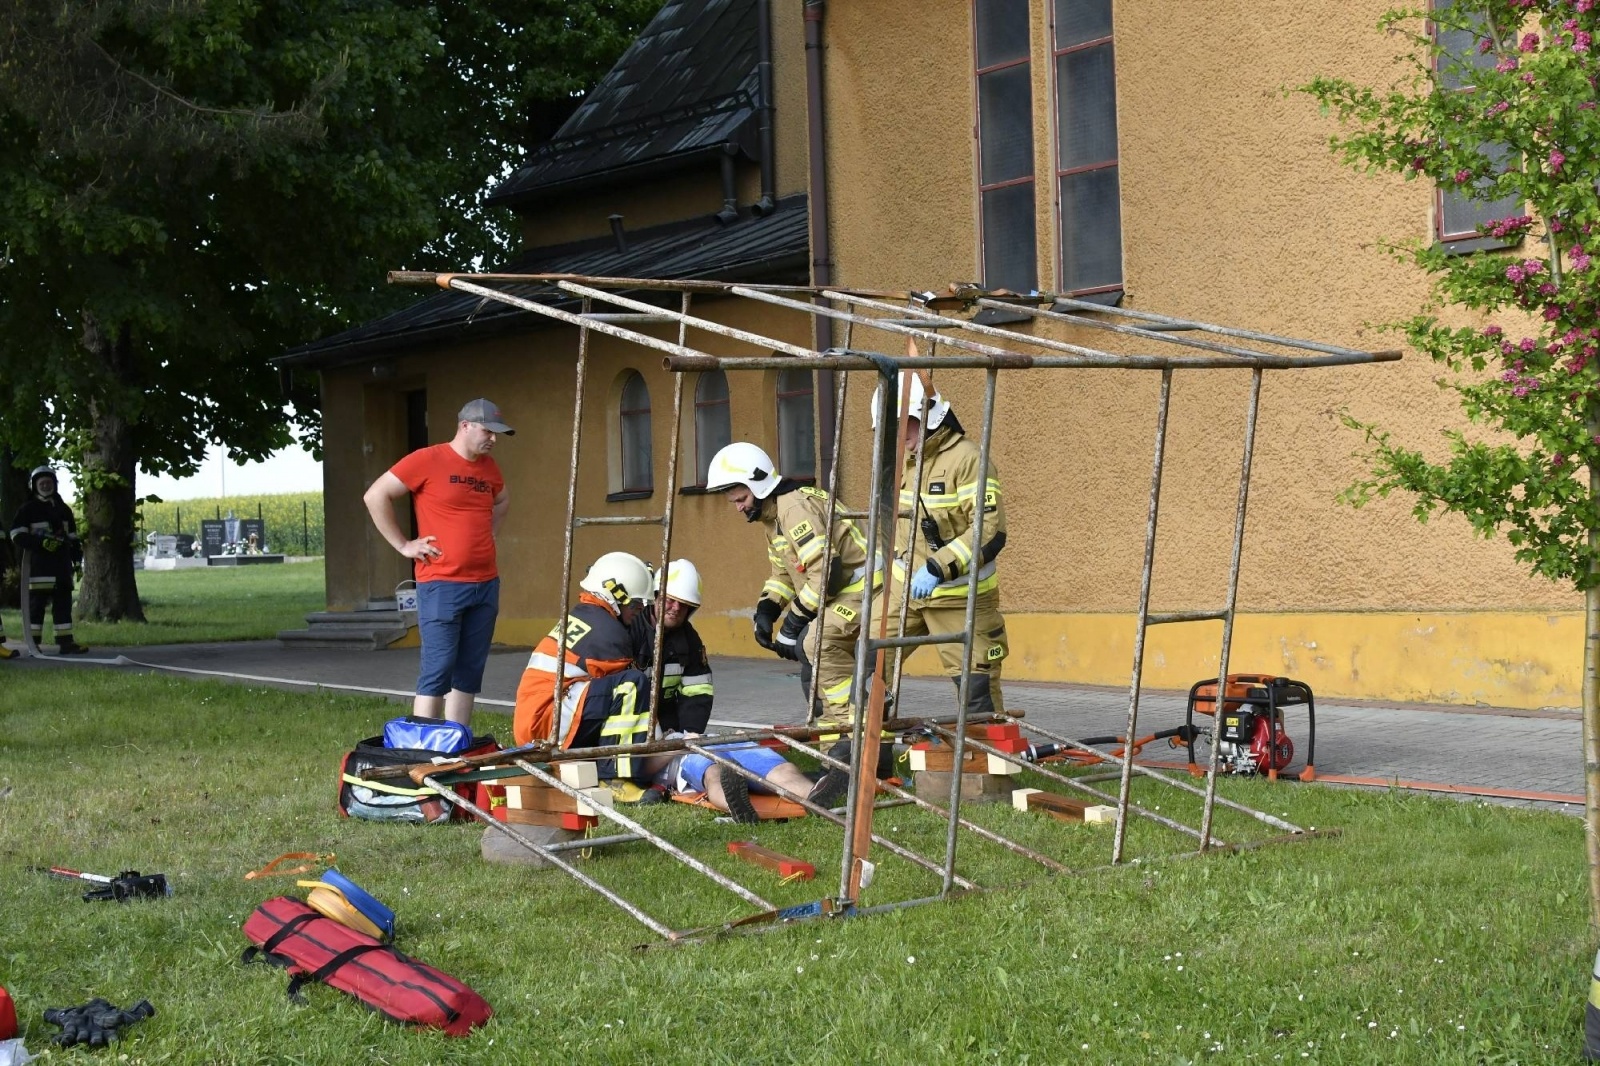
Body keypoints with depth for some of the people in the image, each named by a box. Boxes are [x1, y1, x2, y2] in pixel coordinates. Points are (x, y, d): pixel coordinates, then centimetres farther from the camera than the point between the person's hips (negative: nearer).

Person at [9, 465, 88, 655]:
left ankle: (65, 641, 6)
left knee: (63, 601, 5)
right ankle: (33, 643, -2)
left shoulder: (63, 509, 18)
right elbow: (17, 536, -8)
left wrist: (76, 551, 11)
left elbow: (72, 534, 25)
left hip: (62, 562, 6)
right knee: (37, 602, -6)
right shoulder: (27, 509, -1)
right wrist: (41, 542, -19)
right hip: (39, 563, -6)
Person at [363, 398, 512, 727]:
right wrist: (403, 545, -6)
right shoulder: (428, 460, -7)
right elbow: (375, 496, -7)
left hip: (486, 585, 7)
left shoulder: (489, 467, 13)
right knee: (438, 670, -9)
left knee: (469, 672, 8)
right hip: (441, 585, -7)